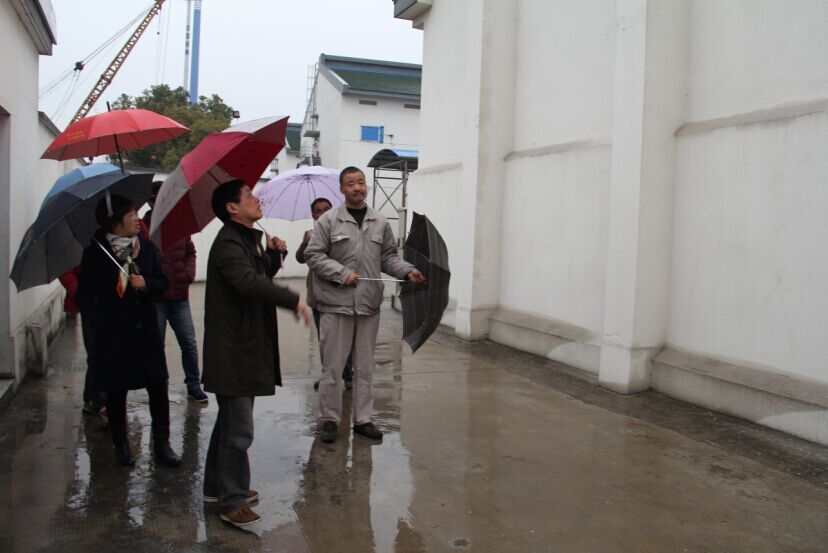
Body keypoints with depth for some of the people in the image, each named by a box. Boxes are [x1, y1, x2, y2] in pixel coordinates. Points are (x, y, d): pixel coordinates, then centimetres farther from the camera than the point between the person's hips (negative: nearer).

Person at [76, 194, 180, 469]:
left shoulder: (147, 247, 4)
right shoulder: (95, 253, -6)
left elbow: (163, 282, 11)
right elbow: (84, 297, -2)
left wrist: (146, 283, -11)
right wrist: (101, 324, -13)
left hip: (146, 330, 3)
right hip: (113, 334, -3)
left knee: (158, 387, 3)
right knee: (116, 391, 8)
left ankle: (161, 443, 17)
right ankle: (121, 445, 26)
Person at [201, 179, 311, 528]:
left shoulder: (248, 240, 14)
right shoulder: (228, 244, -19)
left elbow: (261, 278, 20)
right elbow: (249, 282, -35)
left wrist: (273, 256, 6)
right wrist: (293, 300, -32)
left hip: (245, 348, 11)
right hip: (232, 352, -11)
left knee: (230, 422, 21)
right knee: (238, 429, -4)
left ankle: (217, 487, 35)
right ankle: (232, 502, 8)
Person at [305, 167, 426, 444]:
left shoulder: (380, 222, 9)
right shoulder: (329, 220, -2)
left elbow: (388, 257, 14)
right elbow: (313, 255, -4)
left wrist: (408, 270, -3)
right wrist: (343, 273, -14)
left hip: (369, 304, 4)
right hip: (336, 304, -3)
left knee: (364, 366, 12)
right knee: (332, 365, 3)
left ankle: (363, 419, 23)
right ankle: (329, 419, 18)